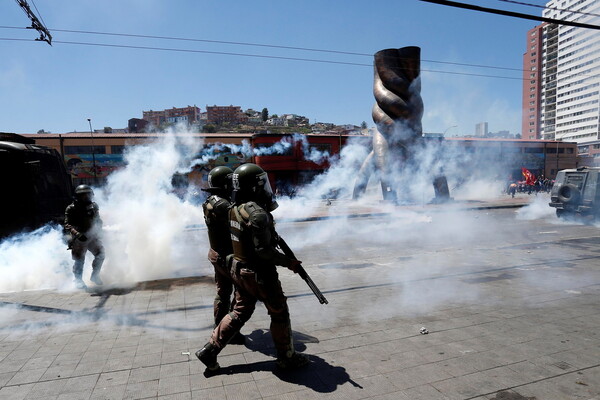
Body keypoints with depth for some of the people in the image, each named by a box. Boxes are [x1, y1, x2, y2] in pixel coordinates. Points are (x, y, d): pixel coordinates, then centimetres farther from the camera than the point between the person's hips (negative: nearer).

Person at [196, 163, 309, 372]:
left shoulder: (234, 209, 3)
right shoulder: (258, 214, -25)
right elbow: (263, 250, -25)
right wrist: (289, 262, -15)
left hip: (240, 270, 8)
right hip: (260, 275, -8)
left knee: (240, 313, 21)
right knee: (279, 314, 10)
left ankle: (209, 350, 26)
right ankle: (287, 357, 25)